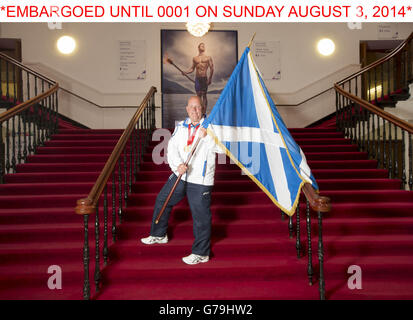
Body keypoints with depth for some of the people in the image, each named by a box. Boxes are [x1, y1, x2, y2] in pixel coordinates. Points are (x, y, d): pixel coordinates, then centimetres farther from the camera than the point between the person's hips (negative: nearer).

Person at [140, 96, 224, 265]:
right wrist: (178, 165, -18)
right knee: (162, 200, 18)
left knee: (200, 215, -3)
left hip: (200, 180, -6)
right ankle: (159, 235, 40)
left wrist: (207, 137, -28)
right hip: (180, 175, 6)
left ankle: (201, 253, 13)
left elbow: (222, 148, -15)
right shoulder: (180, 126, 8)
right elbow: (172, 148, 0)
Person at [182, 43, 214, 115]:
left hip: (204, 78, -3)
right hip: (197, 78, 3)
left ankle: (204, 112, -3)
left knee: (204, 95, -5)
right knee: (198, 95, 6)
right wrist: (185, 72, -3)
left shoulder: (208, 58, 4)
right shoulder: (195, 58, 12)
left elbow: (211, 68, -1)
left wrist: (210, 78, -10)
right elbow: (192, 68, 14)